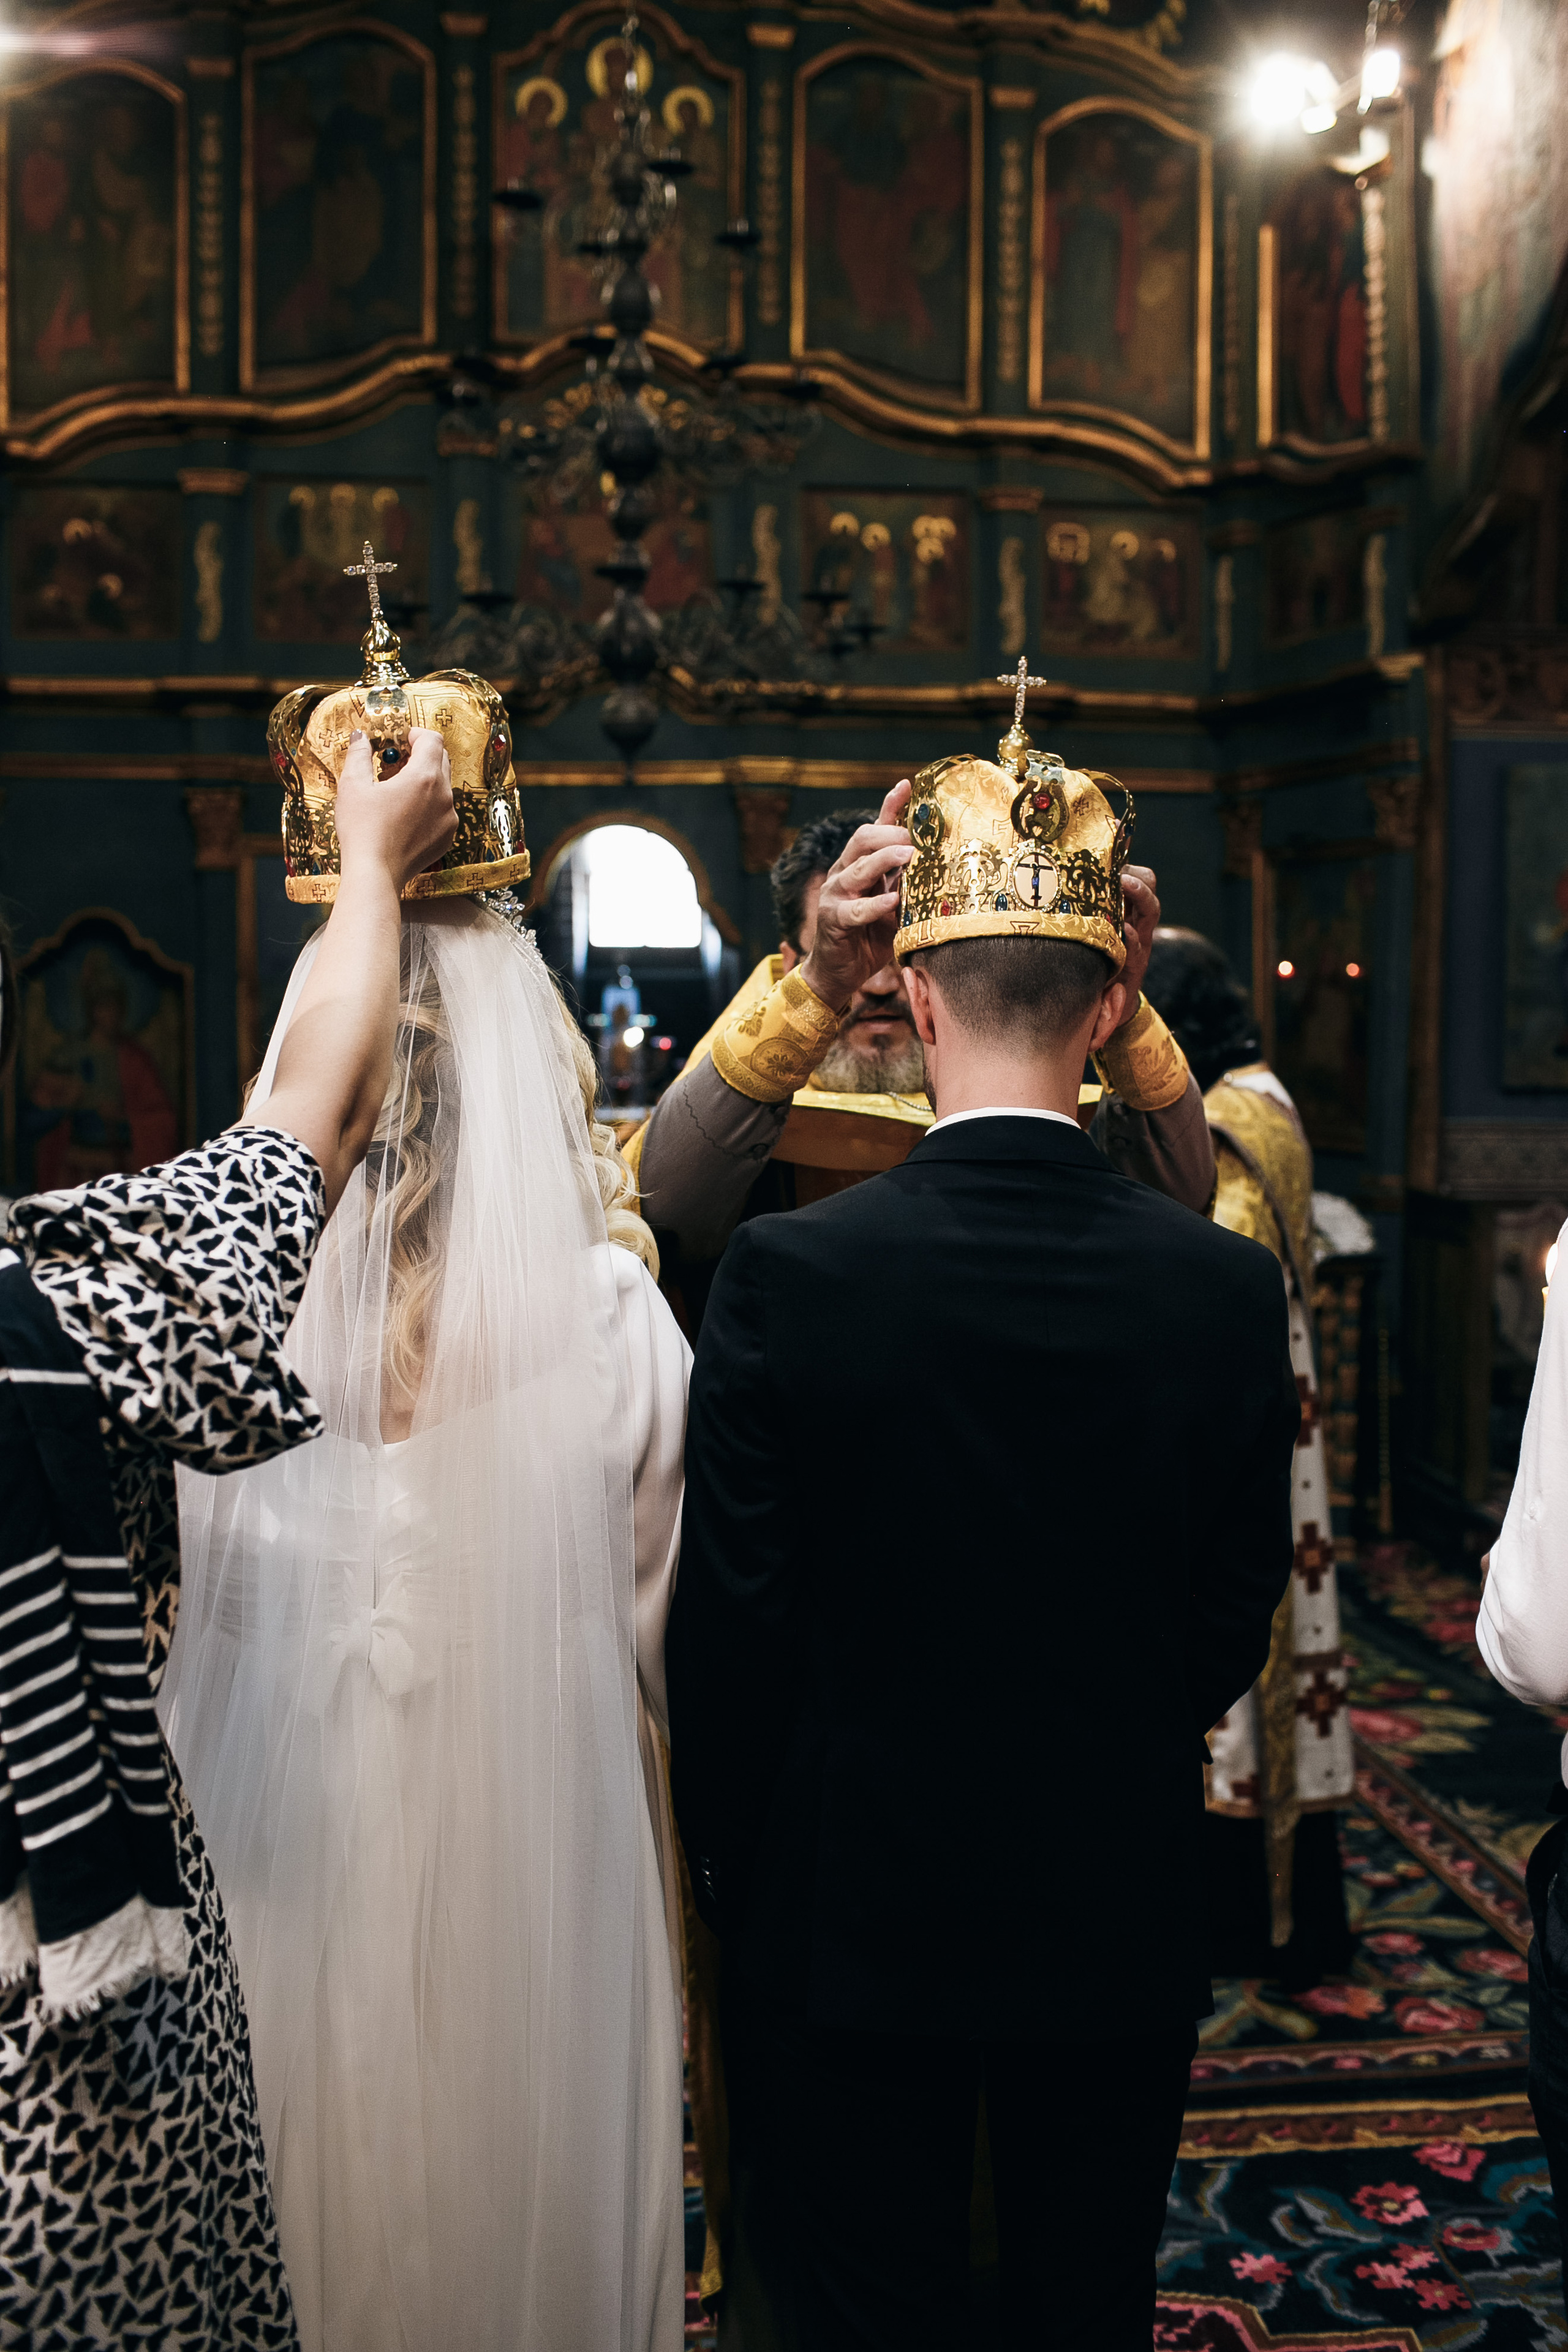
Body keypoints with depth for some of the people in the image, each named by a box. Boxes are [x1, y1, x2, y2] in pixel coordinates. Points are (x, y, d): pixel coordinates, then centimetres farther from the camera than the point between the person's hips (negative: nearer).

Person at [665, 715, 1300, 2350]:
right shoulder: (1230, 1288, -11)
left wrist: (730, 1868, 5)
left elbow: (728, 1619, -11)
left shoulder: (787, 1271, -18)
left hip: (851, 1921, -2)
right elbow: (1236, 1618, -1)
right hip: (1121, 1922, 2)